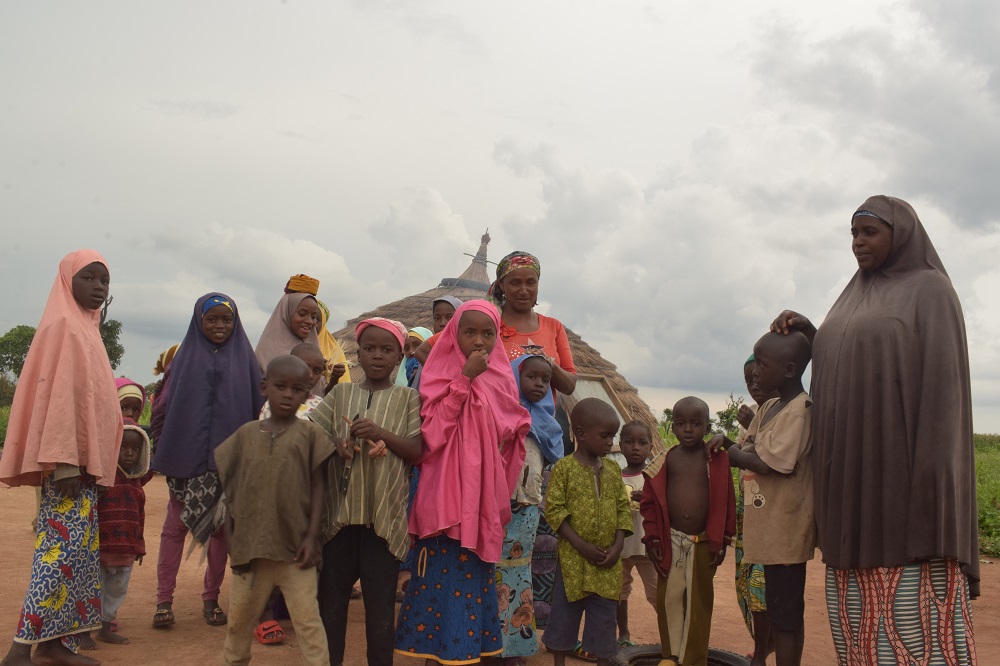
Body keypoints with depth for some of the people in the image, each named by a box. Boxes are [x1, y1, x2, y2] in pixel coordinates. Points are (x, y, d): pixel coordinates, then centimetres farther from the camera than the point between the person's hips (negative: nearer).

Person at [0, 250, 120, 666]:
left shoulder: (85, 328, 18)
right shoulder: (64, 325, -9)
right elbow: (59, 395, -17)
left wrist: (86, 461, 18)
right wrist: (65, 461, -22)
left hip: (82, 459, 9)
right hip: (69, 459, -9)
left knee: (77, 551, 9)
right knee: (63, 548, -11)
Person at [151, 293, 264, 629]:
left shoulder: (244, 359, 6)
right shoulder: (186, 356, 6)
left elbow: (257, 408, 5)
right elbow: (164, 405, 5)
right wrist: (166, 450, -1)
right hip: (186, 458, 0)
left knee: (220, 527, 7)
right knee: (175, 526, 2)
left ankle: (211, 599, 18)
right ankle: (164, 600, 10)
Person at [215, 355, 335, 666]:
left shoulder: (310, 434, -2)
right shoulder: (246, 434, 6)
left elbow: (318, 486, -2)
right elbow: (230, 487, 11)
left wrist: (312, 536, -9)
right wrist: (230, 533, 5)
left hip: (295, 546, -3)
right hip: (250, 544, 3)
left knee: (308, 621, -1)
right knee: (239, 619, 18)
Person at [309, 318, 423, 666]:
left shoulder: (408, 399, 3)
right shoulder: (341, 394, 10)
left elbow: (419, 450, -4)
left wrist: (381, 434, -18)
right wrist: (335, 444, -16)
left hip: (386, 513, -2)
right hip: (340, 508, 2)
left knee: (381, 597, 5)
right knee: (331, 592, 9)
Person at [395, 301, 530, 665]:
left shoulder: (501, 380, 6)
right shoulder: (440, 373, -4)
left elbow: (511, 432, 14)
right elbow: (433, 430, -16)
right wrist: (464, 378, -19)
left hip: (482, 496, 3)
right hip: (444, 493, -3)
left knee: (474, 576, 9)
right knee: (439, 575, -1)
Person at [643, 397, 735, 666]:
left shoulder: (717, 459, -3)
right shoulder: (667, 459, -1)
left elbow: (726, 502, -1)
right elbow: (650, 500, 1)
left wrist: (721, 541, -2)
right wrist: (653, 537, -3)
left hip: (703, 542, -1)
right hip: (671, 540, 1)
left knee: (699, 602, 8)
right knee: (669, 598, 8)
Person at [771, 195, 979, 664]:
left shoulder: (930, 290, -4)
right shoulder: (857, 300, 19)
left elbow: (942, 378, -12)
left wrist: (930, 477, -20)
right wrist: (806, 333, 8)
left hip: (904, 466, -8)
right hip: (856, 475, 8)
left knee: (913, 608, -7)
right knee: (860, 605, 7)